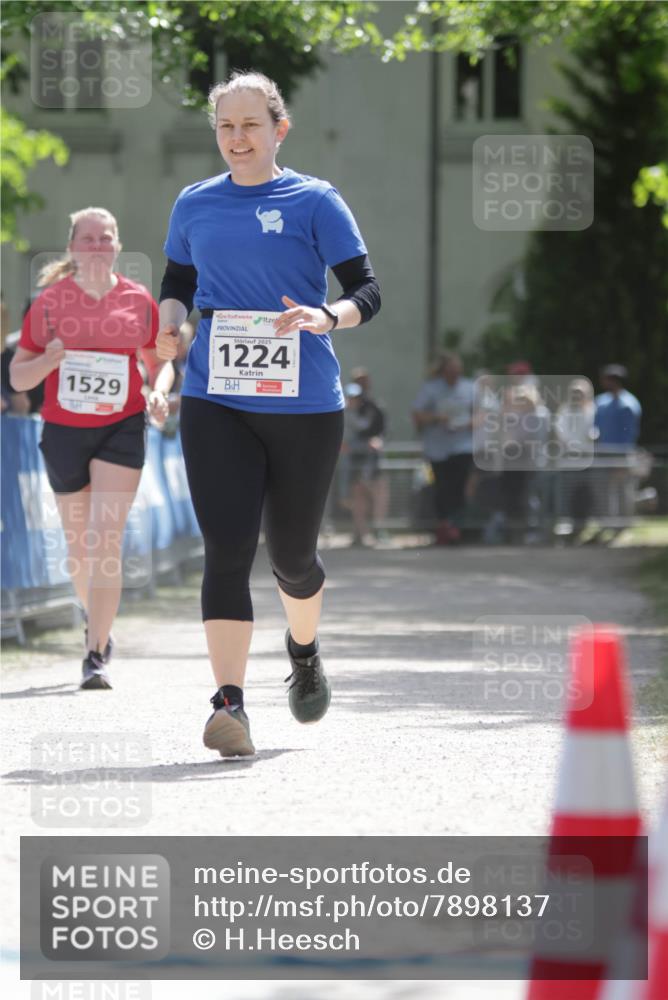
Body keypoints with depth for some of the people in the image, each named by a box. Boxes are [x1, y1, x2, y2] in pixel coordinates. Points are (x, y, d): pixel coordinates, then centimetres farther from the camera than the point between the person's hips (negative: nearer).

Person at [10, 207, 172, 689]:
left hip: (122, 428, -1)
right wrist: (50, 359, -20)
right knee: (81, 548, 11)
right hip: (64, 431, 1)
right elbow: (18, 375, 1)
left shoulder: (139, 301, 1)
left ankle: (97, 654, -14)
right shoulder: (50, 301, -1)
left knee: (106, 541, -14)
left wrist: (159, 392, -7)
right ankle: (99, 622, 40)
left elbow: (160, 361, 14)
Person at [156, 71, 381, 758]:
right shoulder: (195, 204, 10)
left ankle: (304, 651, 42)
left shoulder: (314, 201, 0)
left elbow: (367, 292, -2)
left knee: (290, 553, 10)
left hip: (303, 403, -1)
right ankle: (229, 705, -18)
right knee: (226, 549, -13)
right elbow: (177, 284, 22)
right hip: (215, 403, 1)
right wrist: (169, 323, 0)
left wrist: (324, 317, -23)